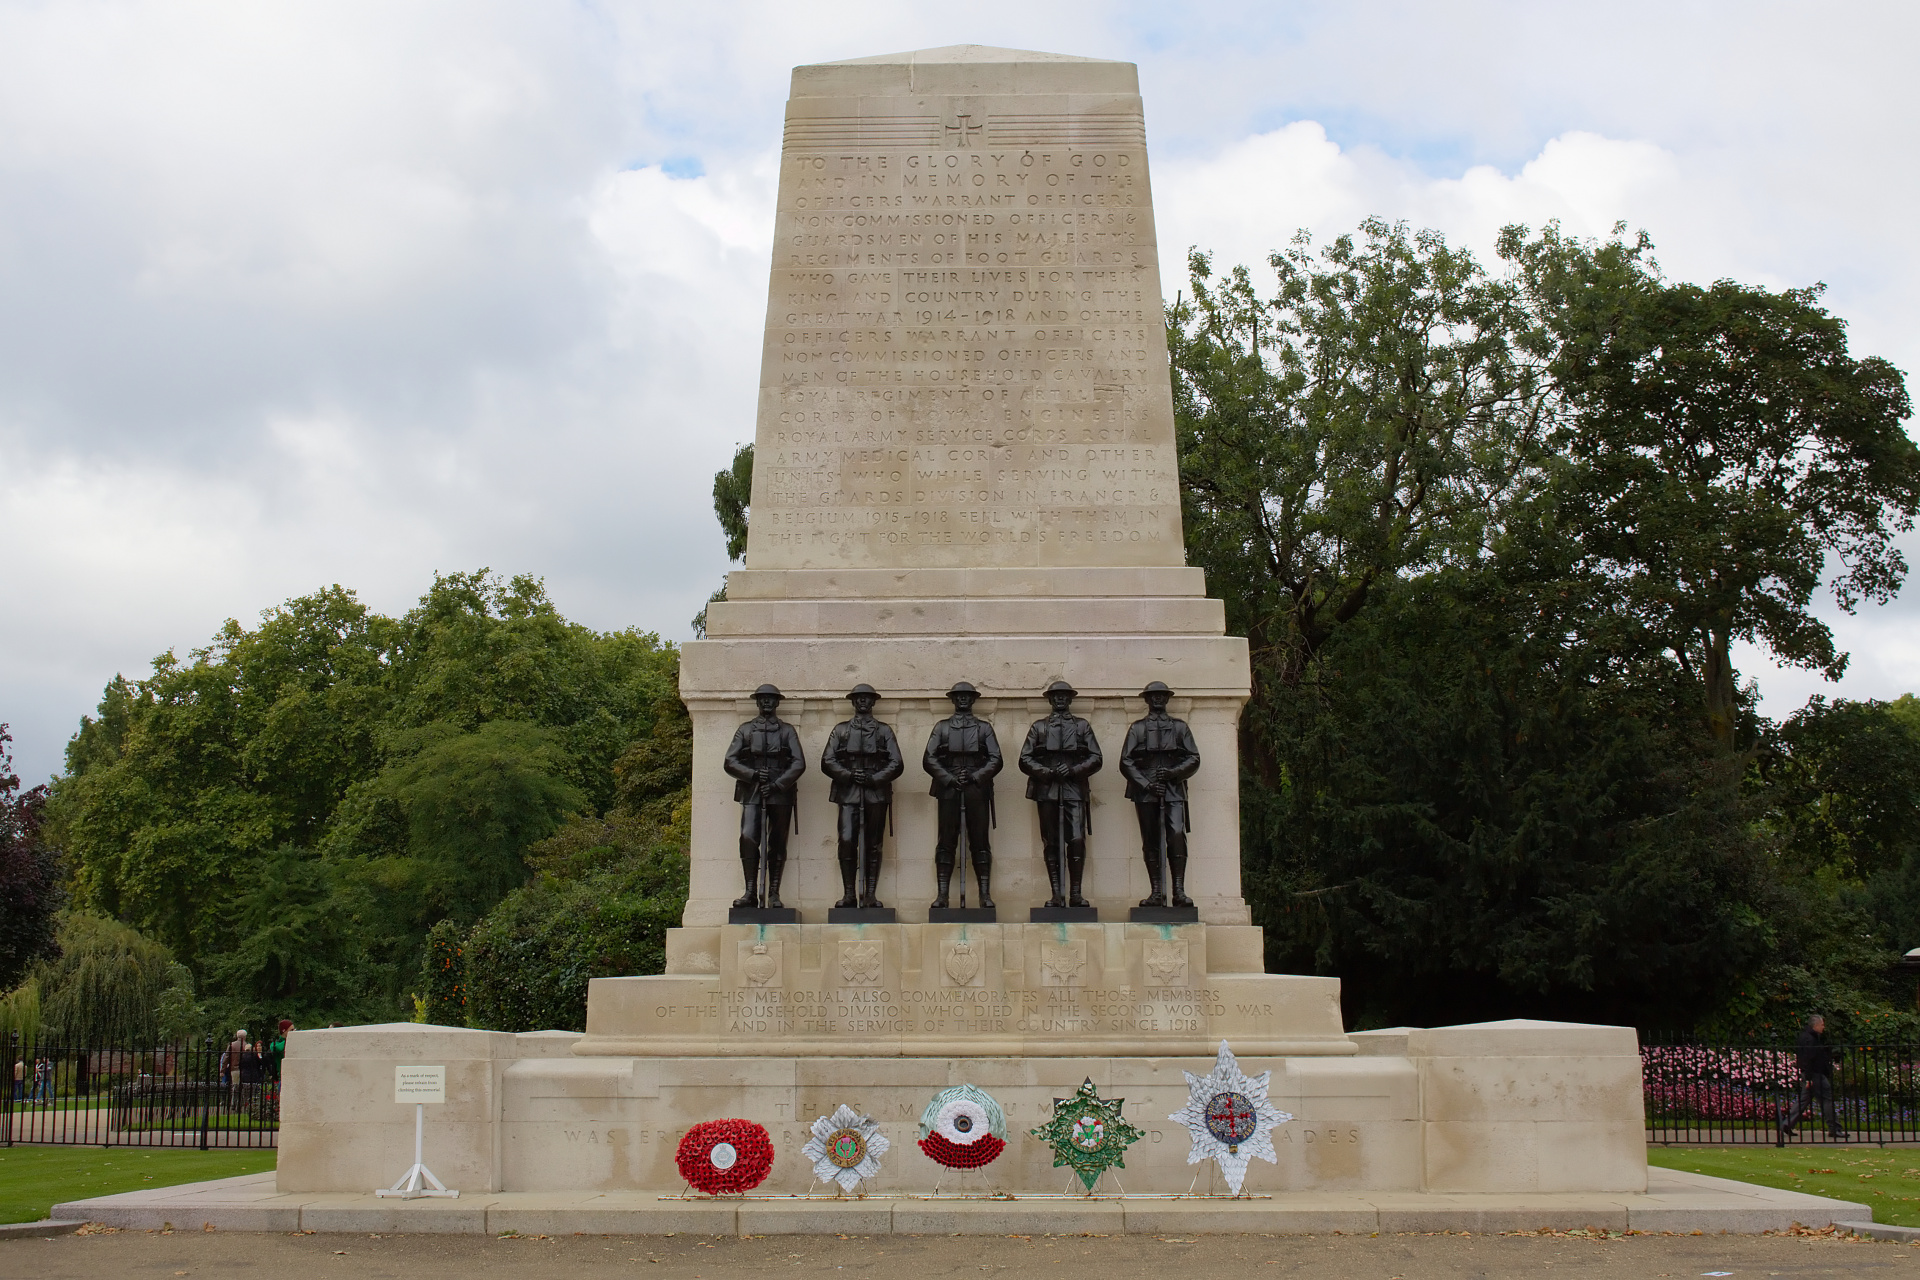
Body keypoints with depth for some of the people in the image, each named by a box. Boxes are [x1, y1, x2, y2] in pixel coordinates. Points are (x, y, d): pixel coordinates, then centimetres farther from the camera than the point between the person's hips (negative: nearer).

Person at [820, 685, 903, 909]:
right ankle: (849, 894, -7)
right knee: (847, 841, -13)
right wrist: (849, 775, -9)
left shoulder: (884, 731, 13)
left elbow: (896, 763, 5)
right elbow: (827, 762, 6)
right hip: (848, 793, -1)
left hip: (876, 793, 1)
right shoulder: (841, 730, 13)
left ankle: (870, 895, 4)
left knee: (873, 846, 1)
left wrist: (874, 778, -9)